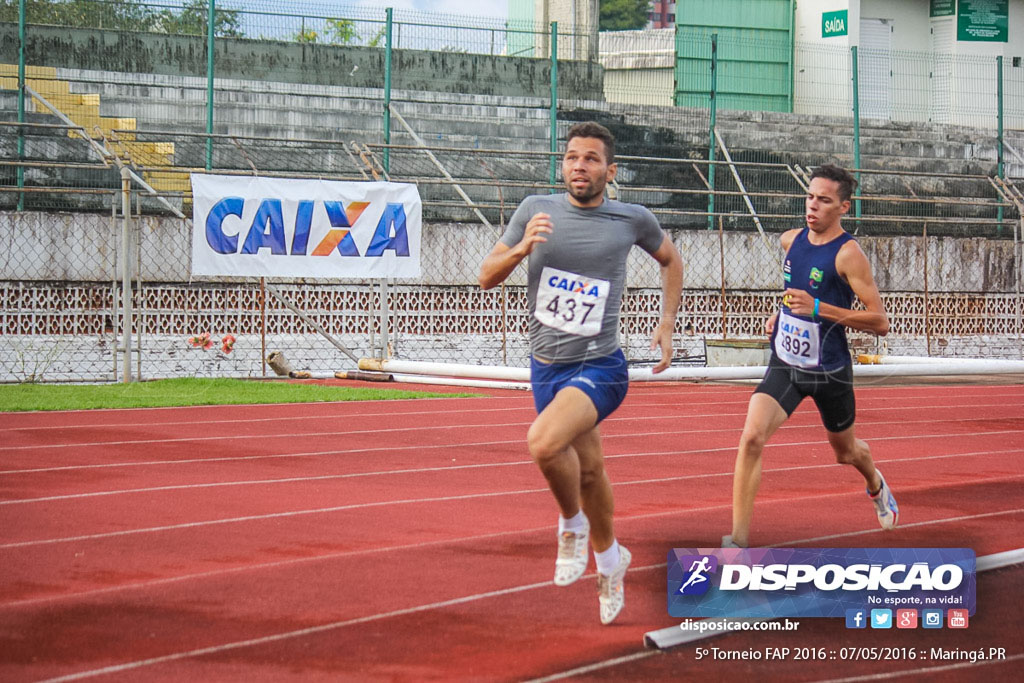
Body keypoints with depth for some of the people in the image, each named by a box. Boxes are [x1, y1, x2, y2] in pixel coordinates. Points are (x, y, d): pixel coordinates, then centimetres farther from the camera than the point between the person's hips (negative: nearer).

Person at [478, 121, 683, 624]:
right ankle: (609, 557, 43)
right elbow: (487, 276, 2)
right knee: (588, 470, 18)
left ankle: (573, 525, -2)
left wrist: (667, 324, 8)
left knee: (544, 442, -30)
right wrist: (521, 249, -18)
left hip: (598, 368, -4)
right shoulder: (537, 210, 0)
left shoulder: (633, 220, -4)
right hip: (545, 366, 4)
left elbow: (670, 260, 17)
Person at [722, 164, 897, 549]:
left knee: (845, 450, 20)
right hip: (784, 365, 3)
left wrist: (818, 308, -29)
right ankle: (739, 540, -19)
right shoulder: (791, 240, 1)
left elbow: (880, 323, -23)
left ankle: (876, 486, 58)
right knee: (752, 438, -20)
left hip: (829, 371, -3)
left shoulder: (848, 254, -18)